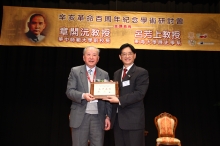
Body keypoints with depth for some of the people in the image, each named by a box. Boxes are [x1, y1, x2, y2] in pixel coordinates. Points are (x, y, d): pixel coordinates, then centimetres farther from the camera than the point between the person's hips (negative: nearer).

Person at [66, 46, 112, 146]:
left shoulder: (104, 74, 9)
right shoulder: (75, 71, 3)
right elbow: (69, 91, -5)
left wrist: (108, 116, 2)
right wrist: (83, 95, -23)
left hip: (98, 117, 2)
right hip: (80, 116, -1)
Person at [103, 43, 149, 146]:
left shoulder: (141, 72, -3)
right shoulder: (117, 73, 17)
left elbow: (139, 94, -15)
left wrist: (119, 100, -22)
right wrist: (109, 96, -6)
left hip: (133, 119, -6)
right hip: (117, 118, 6)